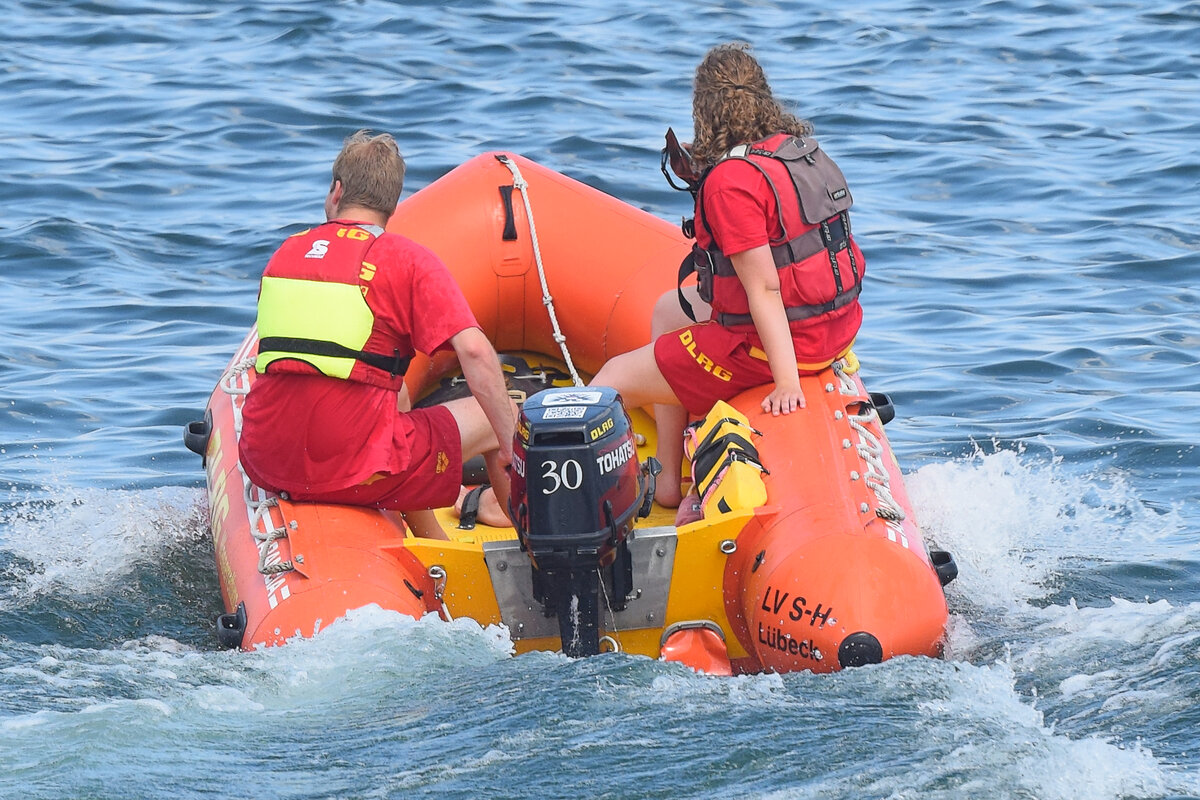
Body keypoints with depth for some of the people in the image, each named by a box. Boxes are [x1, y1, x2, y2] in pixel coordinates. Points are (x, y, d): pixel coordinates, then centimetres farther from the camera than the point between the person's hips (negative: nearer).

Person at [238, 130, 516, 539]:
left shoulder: (285, 253, 12)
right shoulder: (409, 260, -3)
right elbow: (474, 351, -13)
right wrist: (512, 445, -5)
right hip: (357, 471, -6)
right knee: (499, 416, 15)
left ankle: (433, 542, 40)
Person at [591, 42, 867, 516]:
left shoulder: (731, 180, -22)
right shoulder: (800, 148, 4)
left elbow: (765, 289, -24)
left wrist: (787, 383, -24)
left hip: (778, 340, -9)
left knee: (614, 381, 4)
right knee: (668, 312, 29)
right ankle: (667, 480, 31)